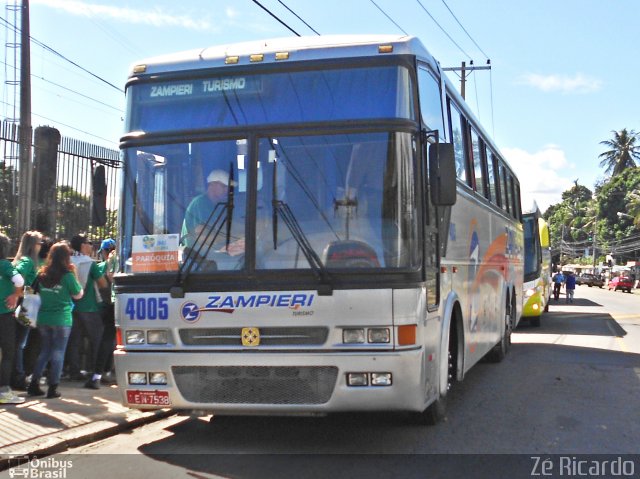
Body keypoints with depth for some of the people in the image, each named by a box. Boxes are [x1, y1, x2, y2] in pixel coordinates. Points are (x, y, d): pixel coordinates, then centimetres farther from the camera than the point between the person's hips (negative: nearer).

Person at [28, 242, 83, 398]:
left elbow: (38, 292, 16)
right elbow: (78, 295, -1)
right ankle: (53, 388, 4)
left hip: (43, 319, 5)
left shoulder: (42, 274, 1)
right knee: (58, 352, 3)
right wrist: (75, 275, 3)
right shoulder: (67, 275, -12)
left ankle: (34, 384, 14)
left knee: (44, 351, 16)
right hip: (61, 320, -5)